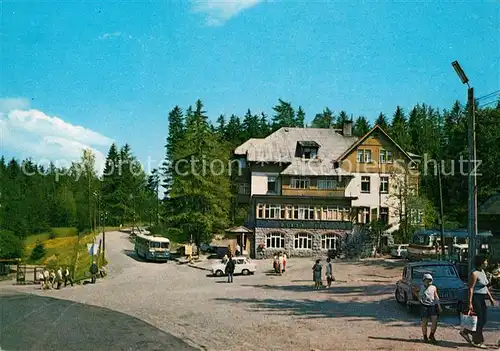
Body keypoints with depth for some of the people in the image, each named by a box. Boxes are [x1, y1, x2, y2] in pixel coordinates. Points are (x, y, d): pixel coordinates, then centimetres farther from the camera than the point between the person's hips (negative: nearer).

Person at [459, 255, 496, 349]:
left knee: (483, 320, 13)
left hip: (482, 299, 9)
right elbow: (470, 289, -19)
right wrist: (470, 303, -22)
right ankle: (477, 341, 10)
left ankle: (465, 332, 25)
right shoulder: (474, 274, -17)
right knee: (479, 320, -1)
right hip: (476, 298, -9)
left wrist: (491, 298, 17)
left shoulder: (482, 272, 11)